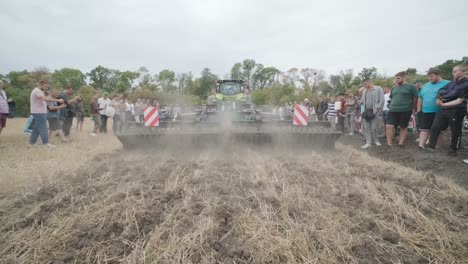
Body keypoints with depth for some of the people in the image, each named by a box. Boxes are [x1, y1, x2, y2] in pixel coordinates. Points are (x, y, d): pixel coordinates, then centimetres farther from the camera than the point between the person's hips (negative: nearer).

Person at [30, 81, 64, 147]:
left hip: (40, 113, 10)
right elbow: (45, 99, -31)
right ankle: (46, 143, -9)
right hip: (38, 113, -10)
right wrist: (58, 100, -33)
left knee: (36, 128, 13)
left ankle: (32, 142, 18)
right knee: (42, 128, -10)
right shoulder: (37, 91, -16)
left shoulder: (39, 91, 19)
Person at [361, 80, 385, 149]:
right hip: (366, 112, 5)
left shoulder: (378, 89, 0)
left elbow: (382, 100, -6)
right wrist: (364, 110, 6)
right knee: (366, 128, 1)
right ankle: (368, 143, 5)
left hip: (374, 112, -5)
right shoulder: (364, 91, 17)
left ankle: (376, 141, 18)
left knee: (374, 128, -3)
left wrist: (376, 110, -13)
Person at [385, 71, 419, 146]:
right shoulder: (394, 87, 13)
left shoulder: (411, 86, -1)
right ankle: (389, 144, -3)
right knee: (389, 126, -8)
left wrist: (412, 108, 5)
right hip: (393, 110, 4)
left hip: (405, 111, -4)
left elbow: (415, 98, 1)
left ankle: (400, 144, 13)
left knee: (403, 127, 6)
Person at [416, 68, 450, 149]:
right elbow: (420, 98, 15)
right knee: (424, 129, -1)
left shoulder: (447, 84, -2)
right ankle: (421, 145, -4)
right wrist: (418, 111, 10)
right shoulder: (426, 85, 13)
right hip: (425, 112, 4)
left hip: (439, 112, -4)